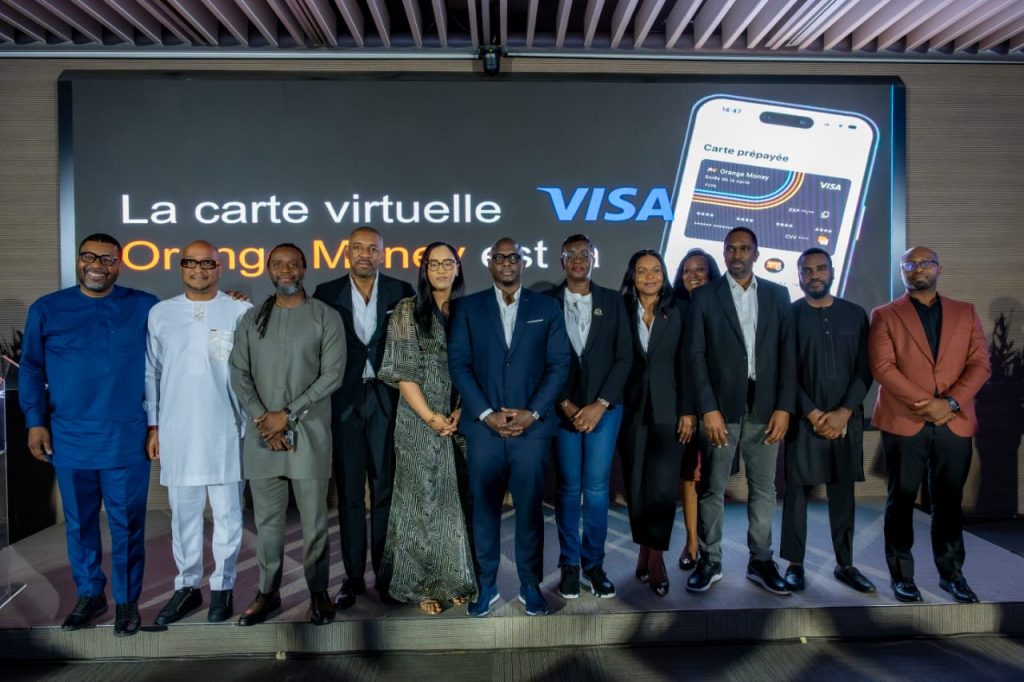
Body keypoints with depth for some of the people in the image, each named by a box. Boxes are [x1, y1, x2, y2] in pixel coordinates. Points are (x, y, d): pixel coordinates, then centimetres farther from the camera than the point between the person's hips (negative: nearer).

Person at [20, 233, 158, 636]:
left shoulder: (144, 307, 1)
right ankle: (89, 595, 32)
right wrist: (35, 421, 1)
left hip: (127, 440, -2)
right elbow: (32, 370, 7)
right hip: (69, 439, 2)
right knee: (79, 524, 15)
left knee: (126, 525, 7)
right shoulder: (46, 310, 5)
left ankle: (127, 601, 22)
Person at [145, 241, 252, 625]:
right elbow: (151, 372, 10)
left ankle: (224, 586, 19)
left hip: (226, 430, -2)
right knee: (183, 513, 11)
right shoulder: (160, 314, 7)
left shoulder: (241, 312, -2)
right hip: (177, 431, 3)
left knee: (227, 513, 6)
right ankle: (187, 586, 24)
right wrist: (152, 425, 8)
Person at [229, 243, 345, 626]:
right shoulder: (251, 319, 10)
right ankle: (268, 592, 23)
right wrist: (262, 419, -9)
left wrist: (287, 414, -11)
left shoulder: (325, 317, 0)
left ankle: (318, 592, 17)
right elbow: (239, 374, 6)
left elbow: (332, 375, -7)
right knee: (267, 518, 10)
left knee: (313, 518, 3)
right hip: (261, 434, 3)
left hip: (309, 432, -3)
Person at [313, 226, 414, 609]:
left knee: (385, 490, 6)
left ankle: (385, 574, 18)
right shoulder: (327, 294, 2)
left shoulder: (400, 293, 2)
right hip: (345, 402, 0)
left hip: (387, 402, 0)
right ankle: (353, 576, 18)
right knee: (349, 493, 7)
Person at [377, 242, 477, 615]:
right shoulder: (407, 310, 0)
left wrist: (460, 412, -6)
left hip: (461, 420, 3)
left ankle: (453, 578, 20)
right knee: (424, 499, 2)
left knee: (456, 498, 7)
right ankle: (421, 584, 14)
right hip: (419, 421, -3)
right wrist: (431, 417, -12)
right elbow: (402, 371, -6)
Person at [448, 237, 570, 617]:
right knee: (484, 507, 6)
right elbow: (458, 364, 1)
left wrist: (532, 413, -8)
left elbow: (559, 365, 2)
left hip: (532, 425, 0)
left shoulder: (546, 308, 8)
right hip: (483, 425, 0)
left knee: (530, 507, 3)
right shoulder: (468, 308, 8)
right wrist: (487, 414, -9)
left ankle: (530, 584, 18)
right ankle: (486, 585, 18)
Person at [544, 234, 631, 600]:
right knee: (568, 487, 4)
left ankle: (594, 563, 14)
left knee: (597, 486, 1)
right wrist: (566, 404, -6)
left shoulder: (612, 301, 6)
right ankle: (569, 564, 15)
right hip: (563, 407, -1)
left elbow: (624, 356, 2)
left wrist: (600, 404, -6)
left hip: (604, 406, 1)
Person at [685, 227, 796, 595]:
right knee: (712, 488, 5)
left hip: (765, 407, 2)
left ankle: (760, 561, 23)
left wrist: (784, 407, -4)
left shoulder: (777, 295, 9)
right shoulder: (704, 296, 2)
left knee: (763, 488, 10)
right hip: (721, 406, -2)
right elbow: (696, 355, -4)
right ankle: (710, 562, 17)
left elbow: (788, 353, 5)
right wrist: (708, 408, -11)